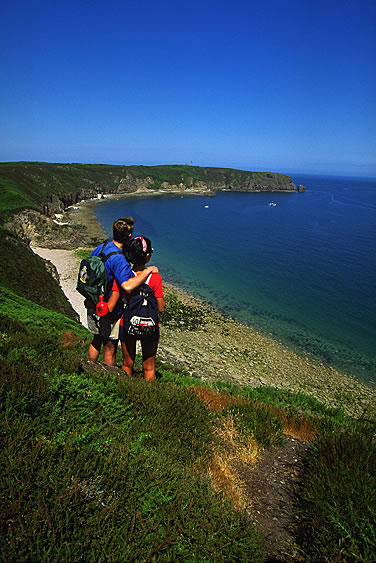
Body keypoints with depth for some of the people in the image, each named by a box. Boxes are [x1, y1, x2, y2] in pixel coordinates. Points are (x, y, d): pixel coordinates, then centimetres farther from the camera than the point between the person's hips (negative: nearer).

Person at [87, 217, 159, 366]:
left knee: (96, 341, 27)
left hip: (93, 306, 9)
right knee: (110, 349, 10)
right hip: (109, 313, -8)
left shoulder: (99, 248, -1)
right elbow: (127, 286, -40)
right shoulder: (118, 259, -28)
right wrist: (148, 270, -29)